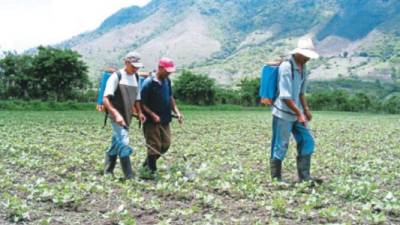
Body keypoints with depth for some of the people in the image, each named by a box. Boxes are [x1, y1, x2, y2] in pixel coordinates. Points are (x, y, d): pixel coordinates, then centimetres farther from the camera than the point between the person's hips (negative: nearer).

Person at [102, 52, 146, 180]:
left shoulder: (135, 78, 12)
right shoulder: (116, 76, -10)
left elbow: (136, 99, 21)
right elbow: (106, 99, -17)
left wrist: (139, 112, 4)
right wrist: (116, 114, -29)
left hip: (127, 117, 7)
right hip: (117, 117, -7)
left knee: (115, 145, 15)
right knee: (124, 144, -14)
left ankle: (108, 172, 27)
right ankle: (129, 177, -13)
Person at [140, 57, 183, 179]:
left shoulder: (167, 81, 7)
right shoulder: (149, 83, -15)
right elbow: (142, 103, -13)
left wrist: (176, 111, 6)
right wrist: (153, 115, -20)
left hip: (165, 120, 8)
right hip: (152, 121, -7)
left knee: (165, 144, 11)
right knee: (154, 146, -4)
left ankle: (147, 165, 26)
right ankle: (149, 171, 9)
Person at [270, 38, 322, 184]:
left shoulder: (302, 67, 8)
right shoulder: (286, 67, -18)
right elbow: (285, 96, -23)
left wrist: (306, 109, 8)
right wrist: (299, 113, -22)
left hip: (297, 113, 8)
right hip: (283, 114, -8)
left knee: (307, 142, 5)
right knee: (280, 147, 0)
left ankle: (304, 176, 11)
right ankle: (275, 178, 12)